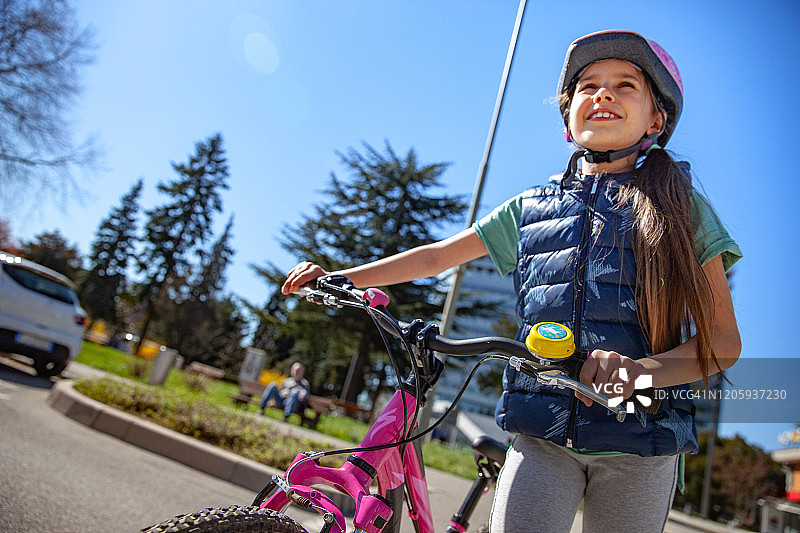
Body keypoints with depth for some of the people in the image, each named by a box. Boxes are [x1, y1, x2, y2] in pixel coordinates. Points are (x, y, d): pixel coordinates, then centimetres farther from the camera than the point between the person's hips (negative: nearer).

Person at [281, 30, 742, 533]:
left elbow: (724, 340, -1)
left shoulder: (682, 207, 4)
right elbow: (437, 255, 15)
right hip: (543, 436, 1)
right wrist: (336, 278, 10)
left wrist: (641, 369, -22)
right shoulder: (530, 207, 11)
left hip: (642, 444, 0)